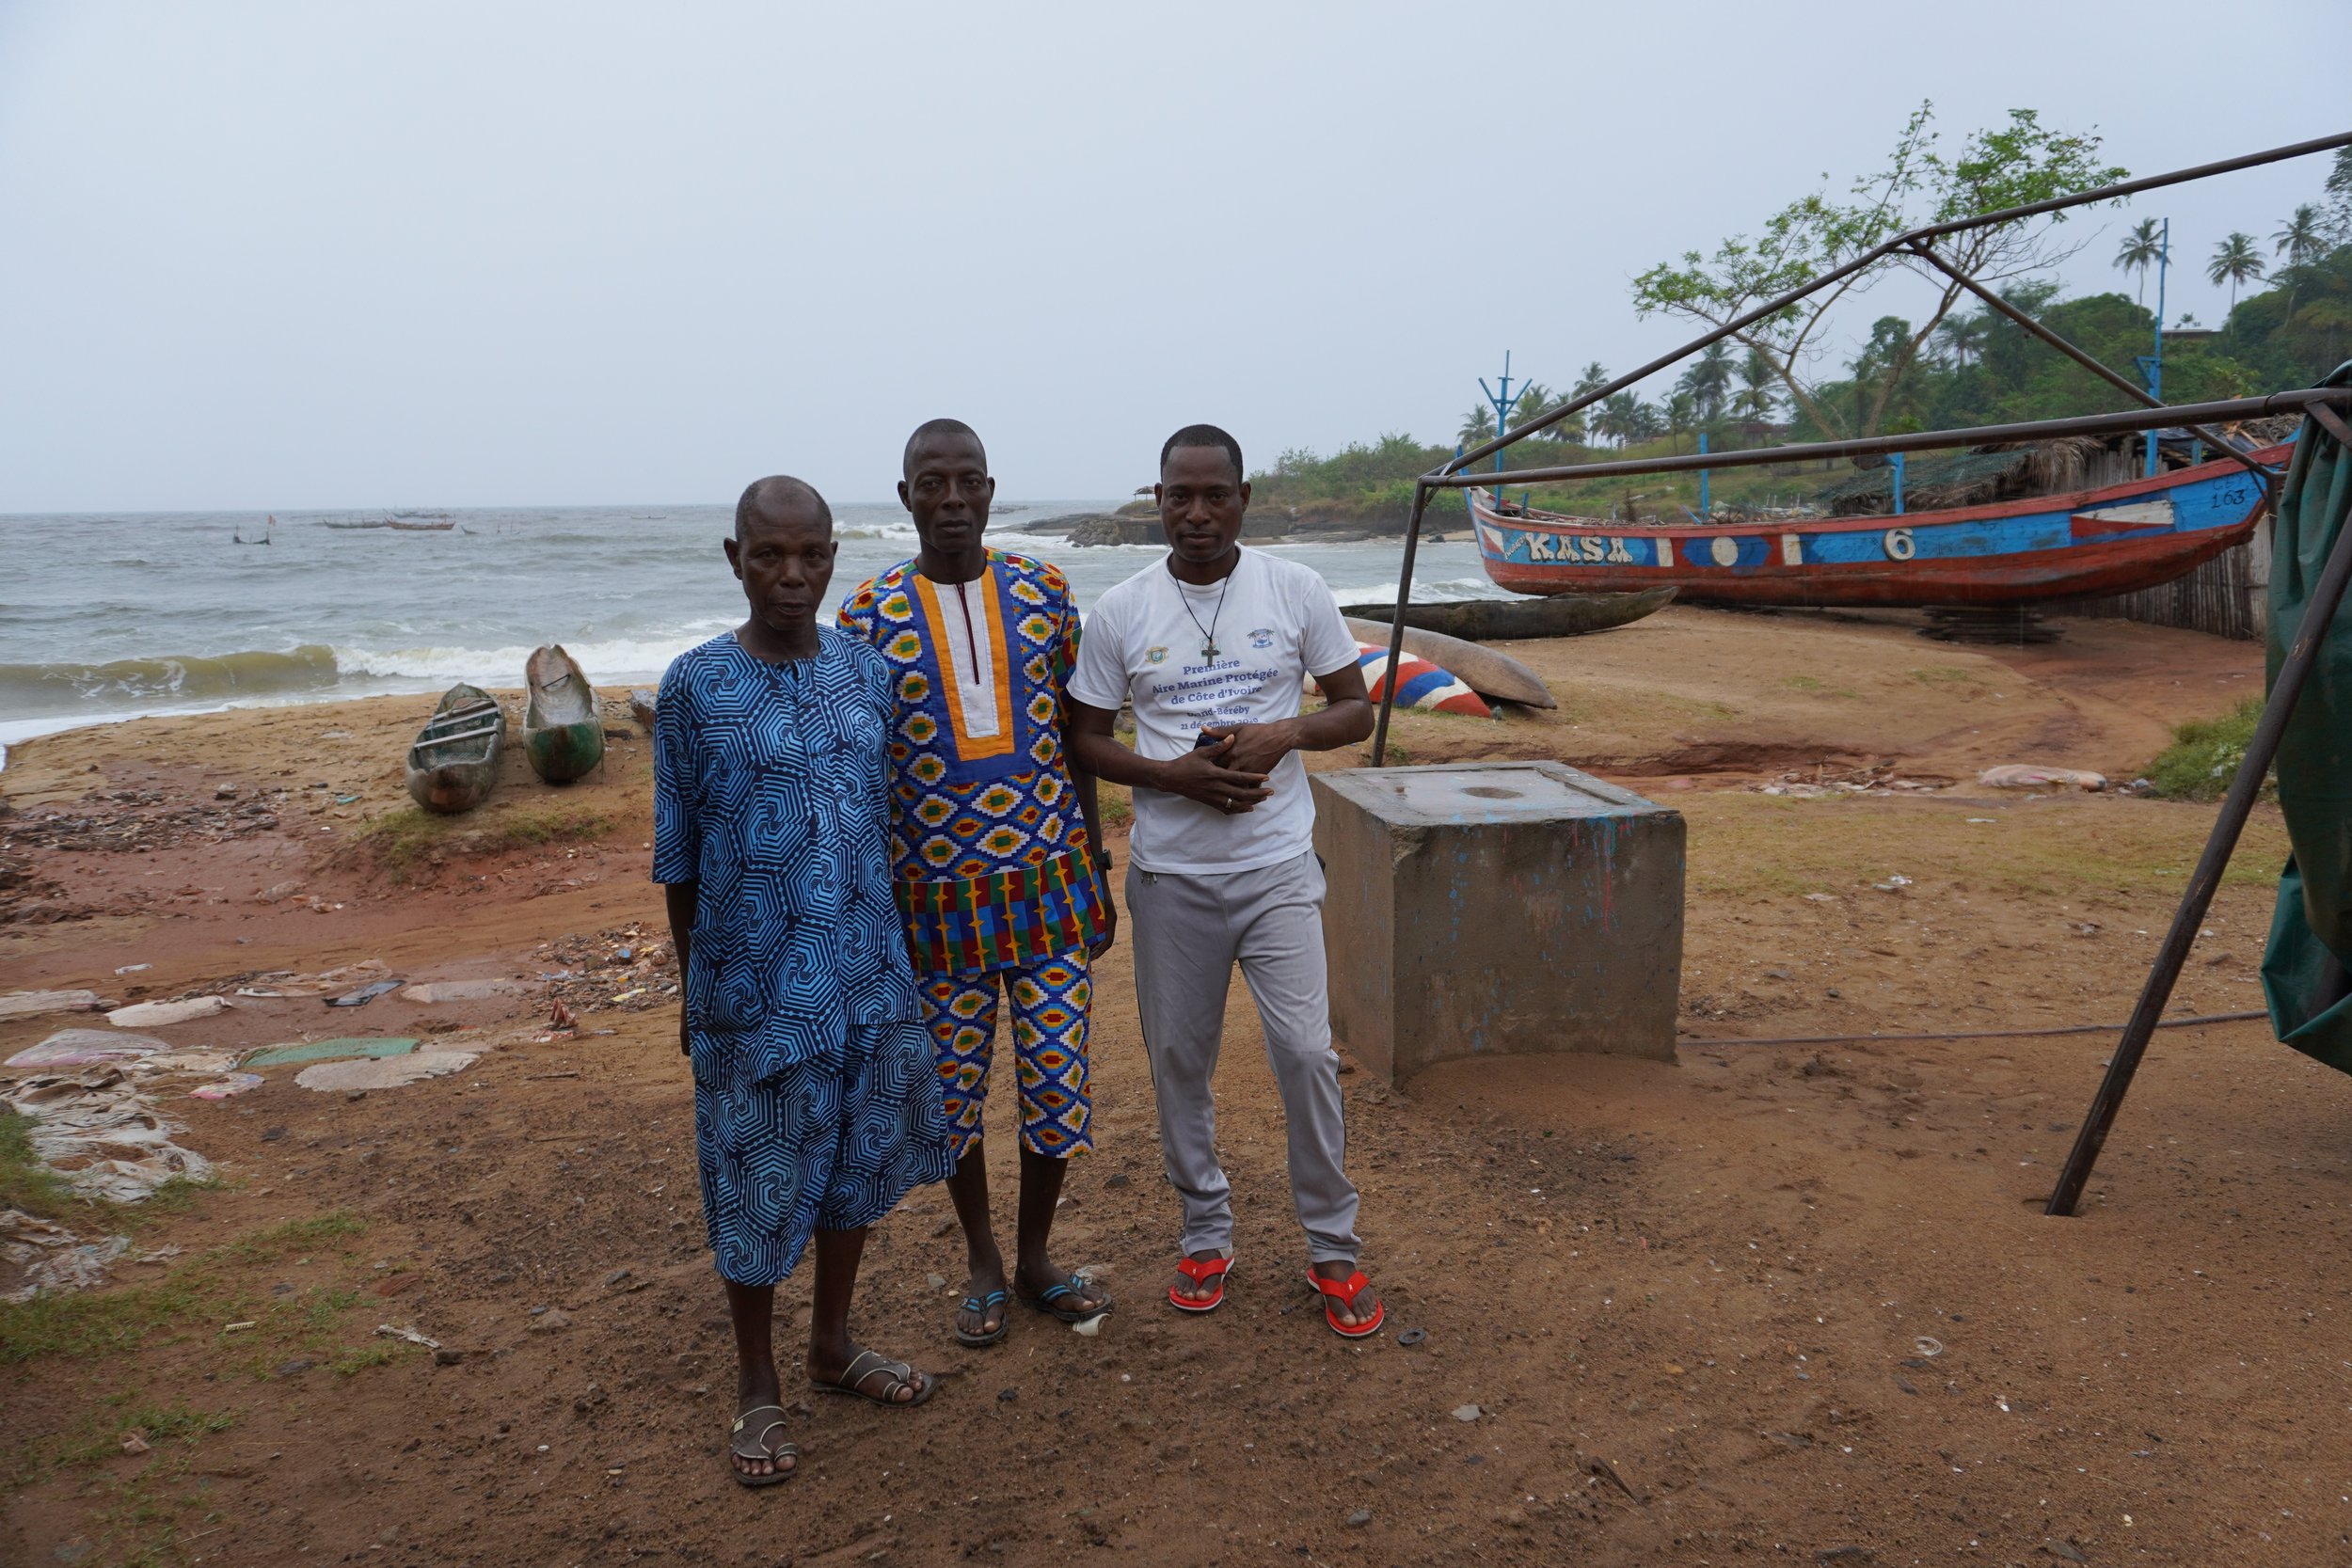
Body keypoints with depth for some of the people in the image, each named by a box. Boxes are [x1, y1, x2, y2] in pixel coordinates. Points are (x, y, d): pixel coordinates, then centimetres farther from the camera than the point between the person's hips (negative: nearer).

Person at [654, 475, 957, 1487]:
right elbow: (679, 859, -3)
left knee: (858, 1161, 17)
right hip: (754, 987, -4)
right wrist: (693, 991, 1)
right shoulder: (695, 688, -9)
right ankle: (757, 1385, 30)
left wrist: (894, 953, 11)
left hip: (869, 976, 4)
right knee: (757, 1184, 9)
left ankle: (832, 1345, 39)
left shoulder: (868, 671, 1)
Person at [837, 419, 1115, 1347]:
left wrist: (1097, 864, 8)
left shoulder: (1044, 593, 1)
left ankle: (1035, 1259, 29)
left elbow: (1075, 736, 8)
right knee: (954, 1089, 12)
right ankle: (983, 1263, 34)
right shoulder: (868, 614, -5)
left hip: (1050, 880, 2)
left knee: (1059, 1082, 7)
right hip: (936, 895, -1)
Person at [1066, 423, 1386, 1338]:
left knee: (1306, 1051, -3)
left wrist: (1285, 732, -17)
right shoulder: (1120, 612, -2)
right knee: (1179, 1058, 11)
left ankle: (1332, 1245, 16)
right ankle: (1206, 1234, 30)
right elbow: (1085, 740, 3)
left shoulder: (1296, 591, -2)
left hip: (1277, 868, -1)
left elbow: (1356, 709, 4)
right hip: (1170, 876, 1)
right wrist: (1174, 774, -15)